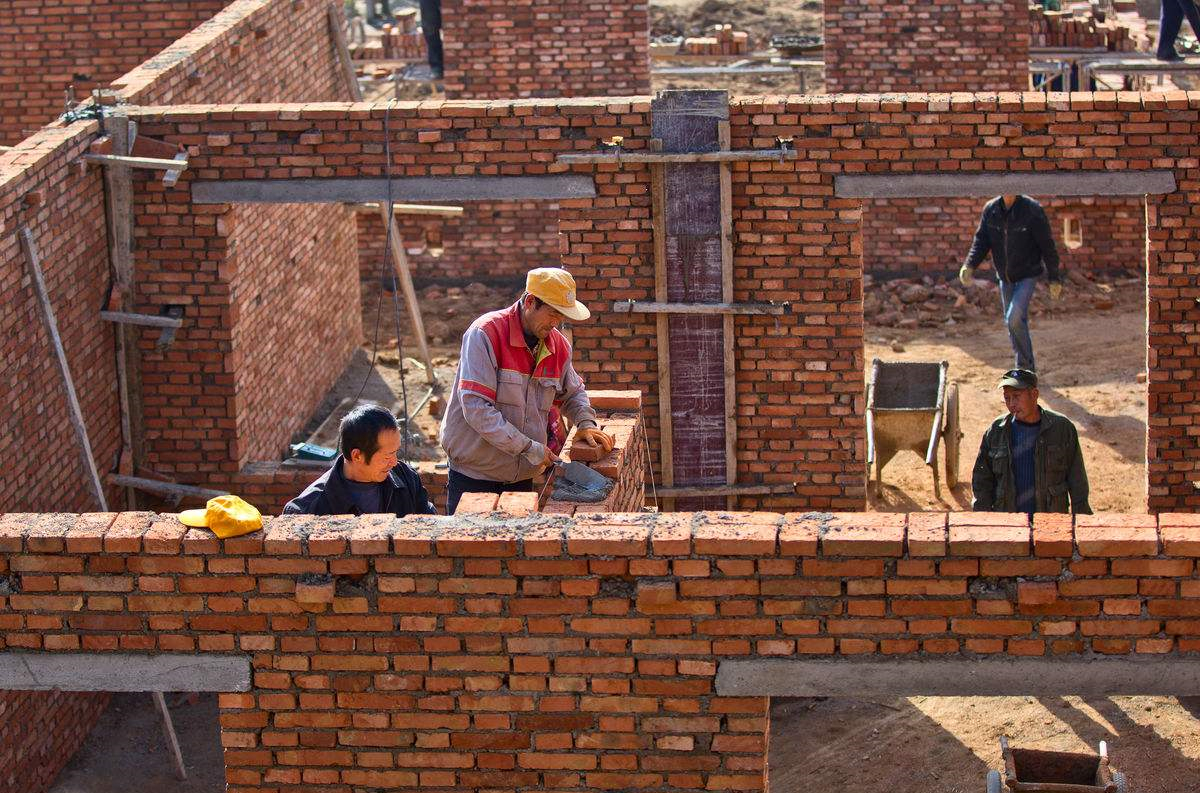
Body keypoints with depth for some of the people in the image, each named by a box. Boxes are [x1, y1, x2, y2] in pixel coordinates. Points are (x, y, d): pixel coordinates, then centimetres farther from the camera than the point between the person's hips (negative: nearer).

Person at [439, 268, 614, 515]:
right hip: (473, 475, -5)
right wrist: (529, 447, -22)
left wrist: (586, 423, 3)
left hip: (522, 476, 6)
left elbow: (572, 393, 25)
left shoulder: (558, 344, 5)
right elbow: (476, 409, -23)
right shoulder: (486, 334, -15)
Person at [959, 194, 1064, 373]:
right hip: (1004, 277, 5)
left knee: (1014, 319, -20)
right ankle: (1027, 369, 28)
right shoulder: (990, 209, -3)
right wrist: (969, 266, -19)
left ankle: (1025, 367, -6)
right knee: (1013, 323, 13)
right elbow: (981, 240, -2)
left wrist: (1055, 279, -9)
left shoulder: (1032, 210, -17)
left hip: (1027, 276, -5)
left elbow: (1047, 245, -12)